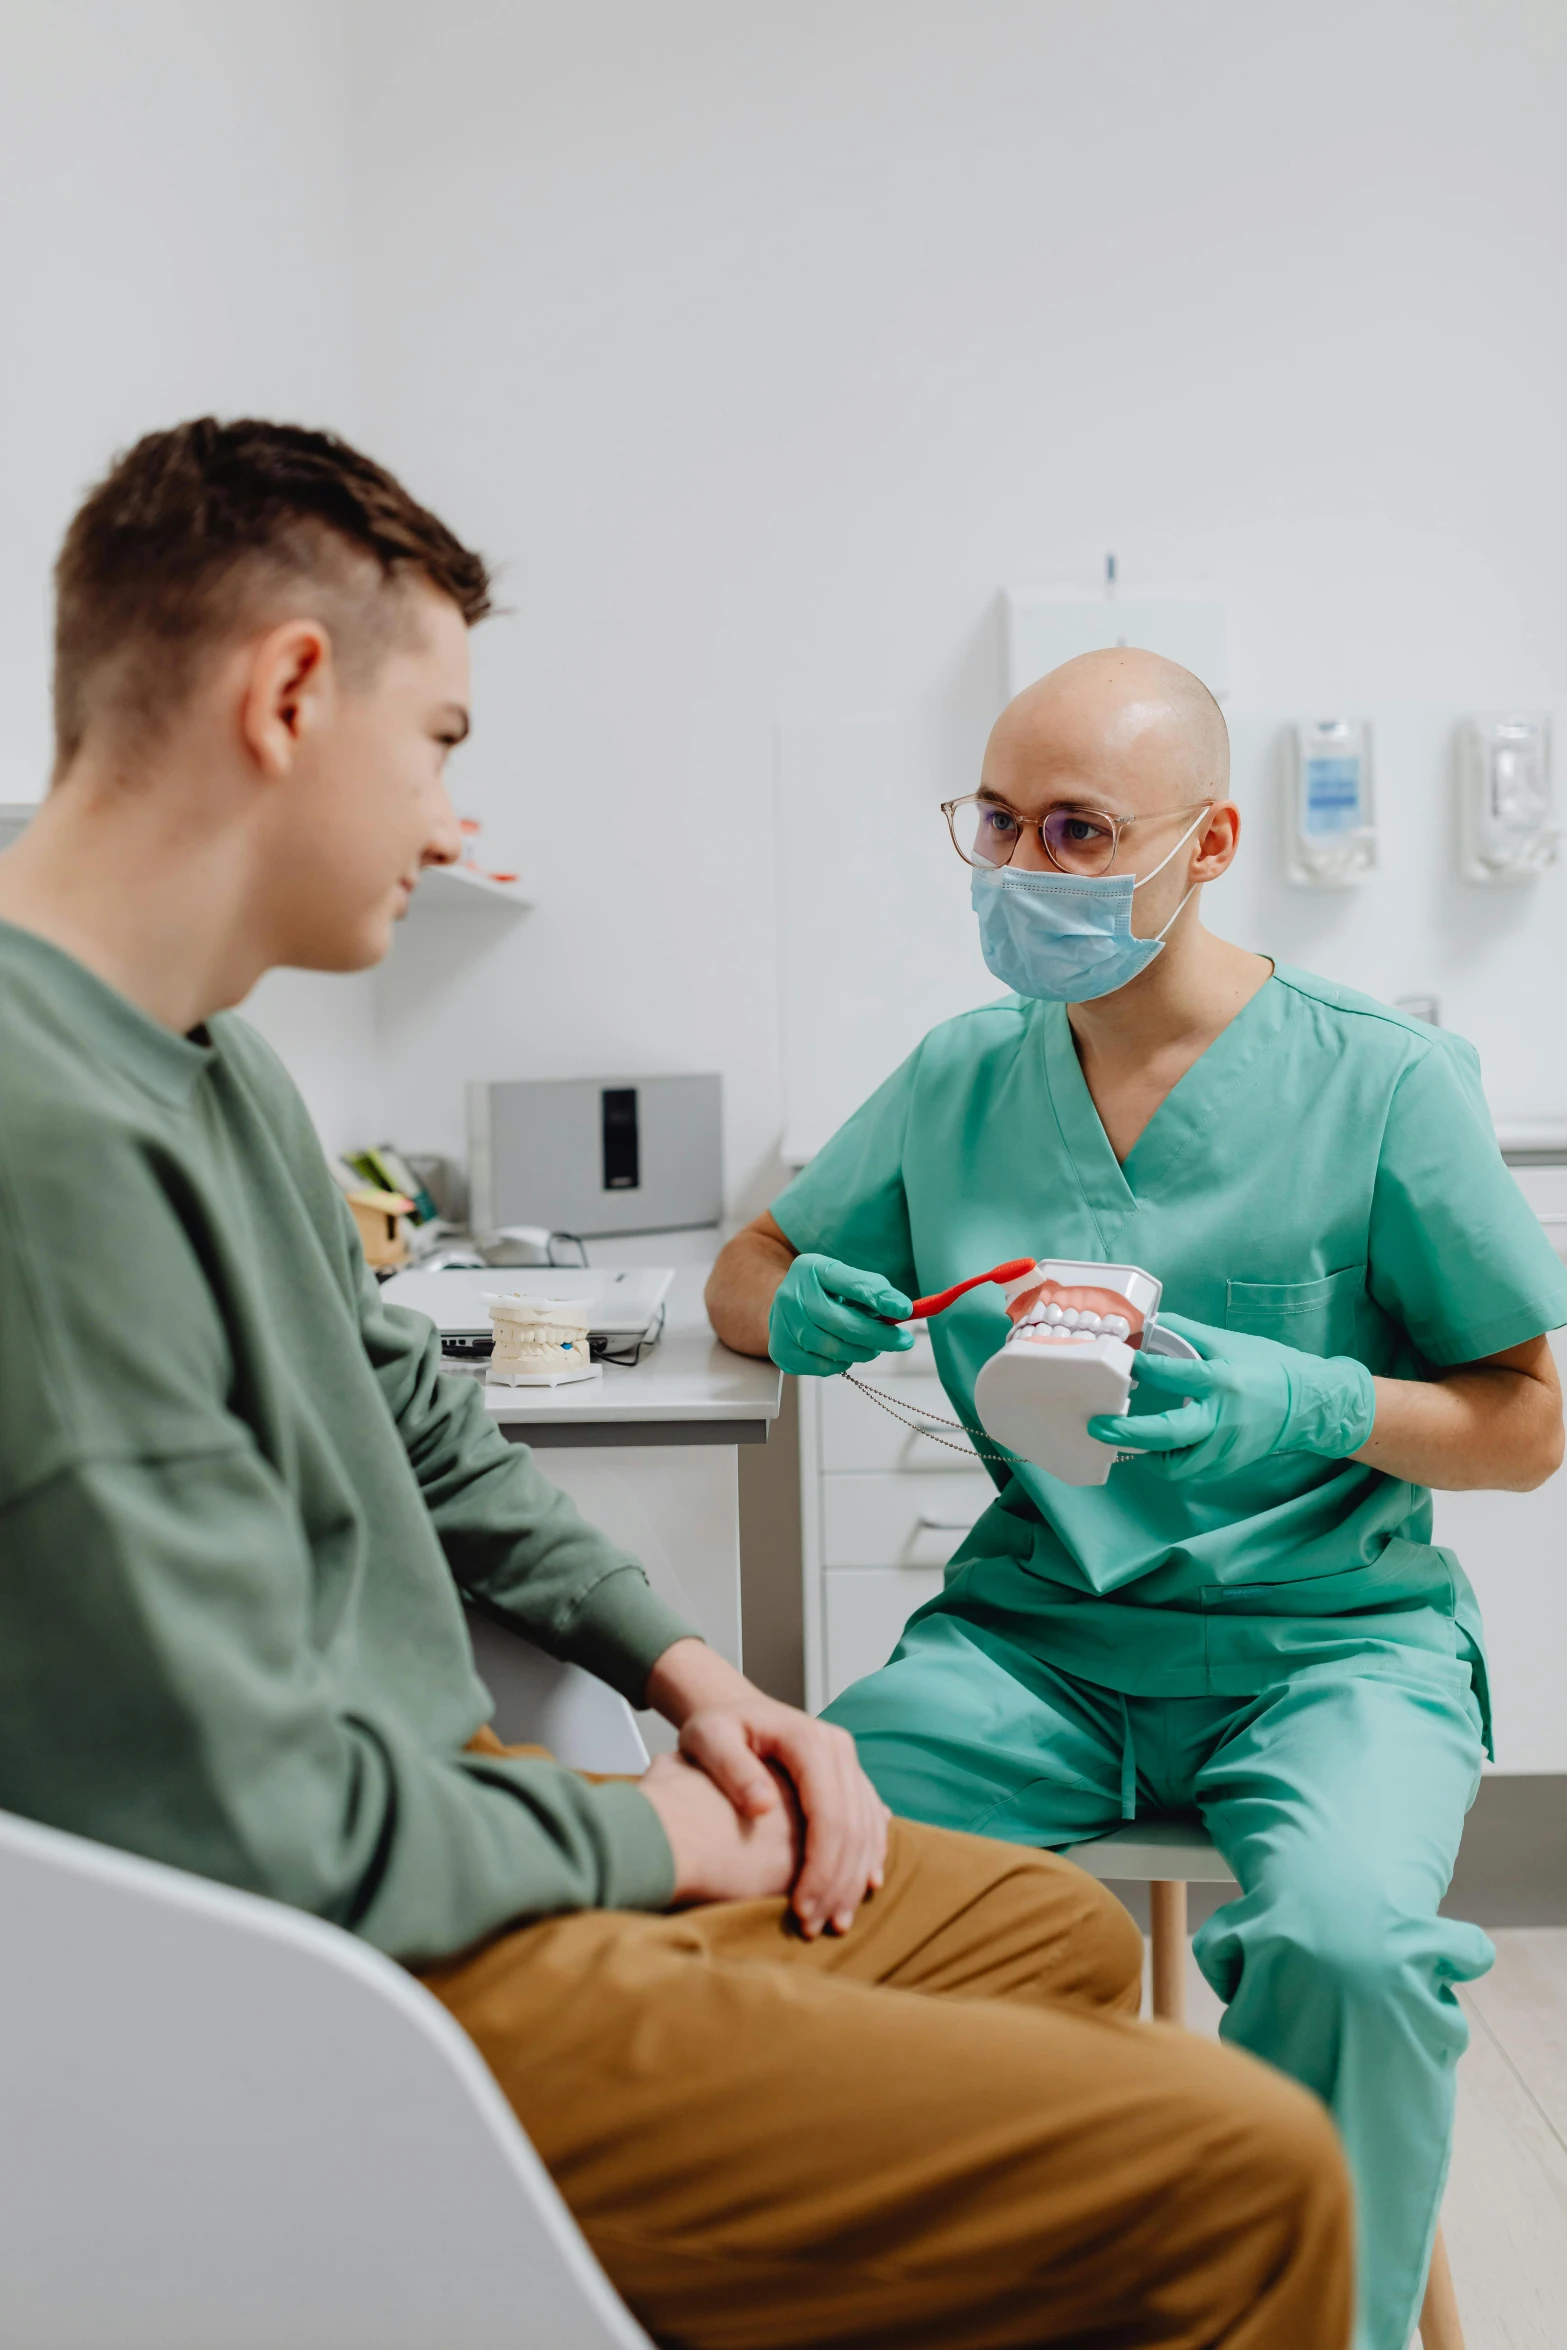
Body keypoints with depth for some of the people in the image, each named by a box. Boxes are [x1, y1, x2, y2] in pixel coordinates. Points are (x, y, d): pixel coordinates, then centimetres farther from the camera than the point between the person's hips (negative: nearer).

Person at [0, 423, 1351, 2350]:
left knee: (1066, 1937, 23)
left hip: (433, 1834, 11)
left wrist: (681, 1668, 10)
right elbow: (258, 1830, -26)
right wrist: (650, 1838, -9)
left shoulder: (205, 1065, 7)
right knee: (1252, 2182, -10)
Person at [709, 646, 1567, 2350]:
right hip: (1032, 1630, 3)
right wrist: (799, 1315, -7)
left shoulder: (1382, 1081, -4)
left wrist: (1309, 1404, -19)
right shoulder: (959, 1079, 8)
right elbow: (747, 1272, 19)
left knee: (1344, 1941, -33)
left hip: (1331, 1636, -2)